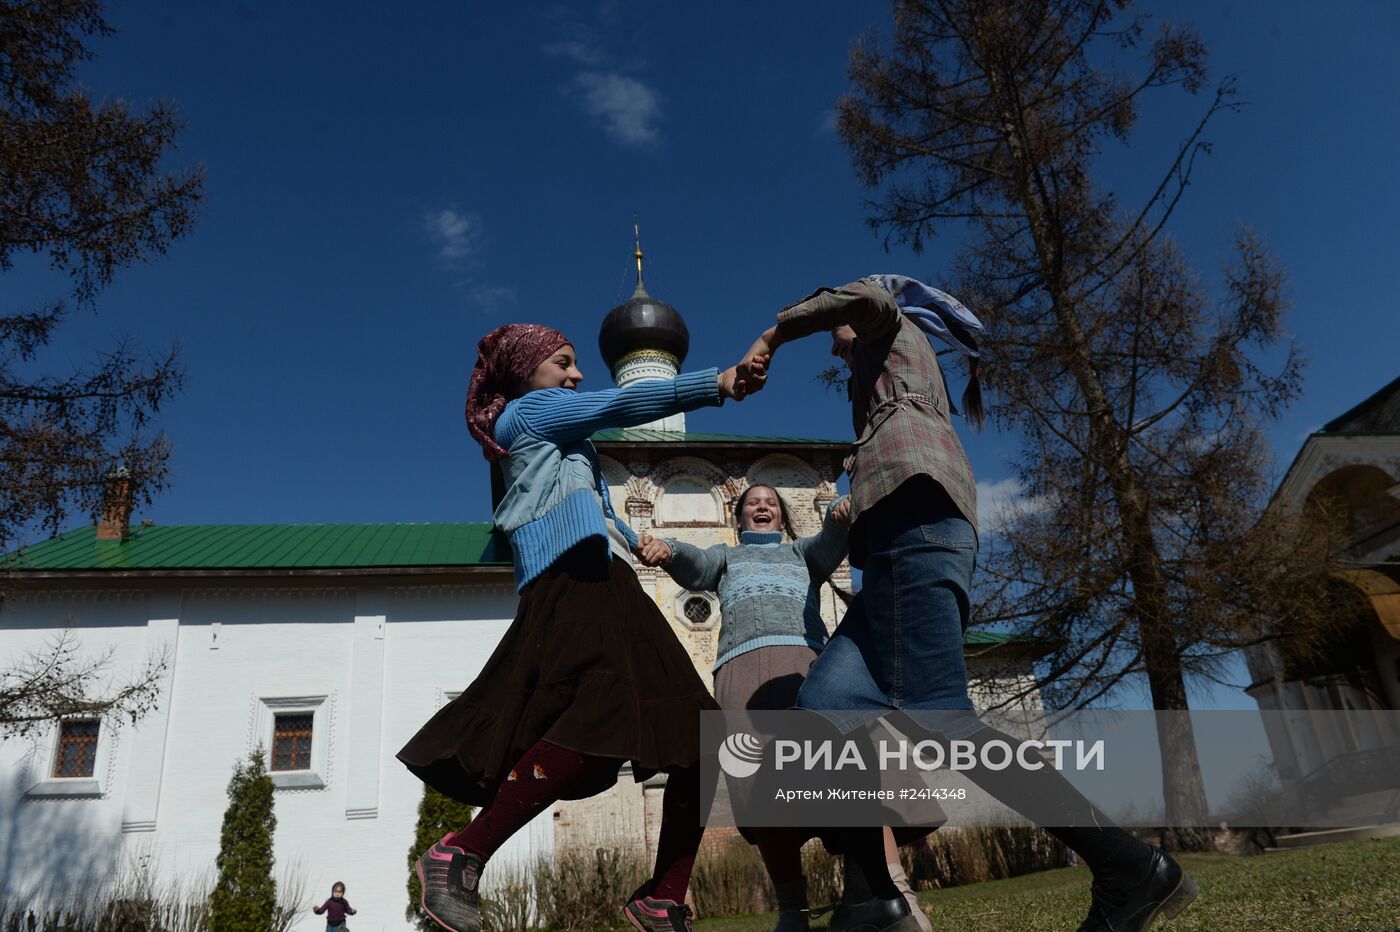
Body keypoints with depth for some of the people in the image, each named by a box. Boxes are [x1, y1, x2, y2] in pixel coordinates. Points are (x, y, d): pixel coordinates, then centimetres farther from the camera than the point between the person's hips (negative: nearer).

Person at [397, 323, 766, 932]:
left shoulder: (559, 444, 35)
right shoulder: (527, 410, 10)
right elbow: (622, 406, 0)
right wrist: (718, 383, -3)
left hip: (612, 591, 10)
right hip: (573, 583, -10)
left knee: (699, 743, -1)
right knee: (604, 721, -33)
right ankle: (460, 859, -23)